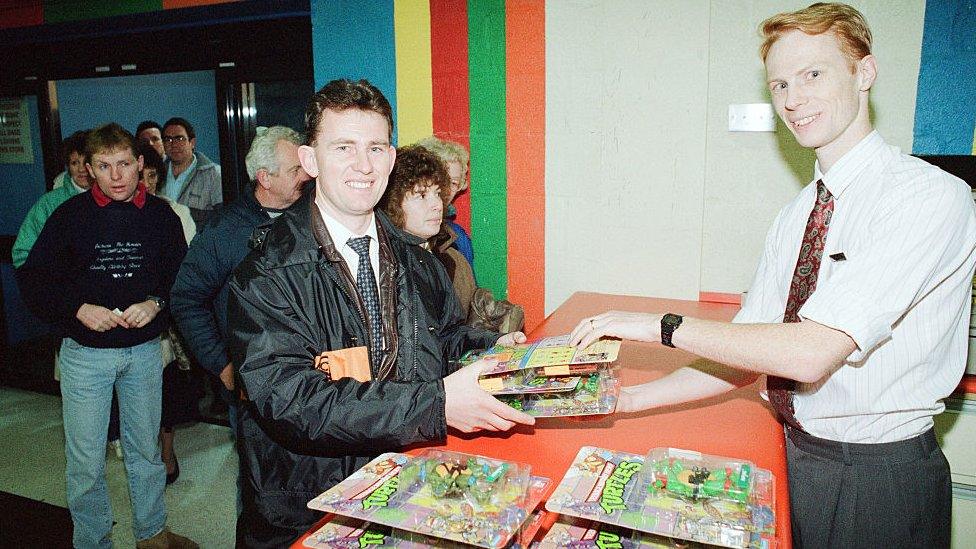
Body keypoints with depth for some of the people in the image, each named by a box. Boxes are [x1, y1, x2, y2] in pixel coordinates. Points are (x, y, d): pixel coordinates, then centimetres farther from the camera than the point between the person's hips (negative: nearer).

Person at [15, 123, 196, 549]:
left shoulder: (161, 215, 0)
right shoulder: (70, 215, -4)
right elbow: (33, 280, -1)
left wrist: (156, 303, -15)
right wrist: (78, 309, -16)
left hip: (144, 350, 2)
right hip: (85, 353, -1)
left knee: (146, 449, 16)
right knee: (86, 460, 7)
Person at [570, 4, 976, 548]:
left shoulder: (932, 197, -19)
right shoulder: (794, 219, 4)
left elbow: (813, 352, -29)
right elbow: (746, 357, 3)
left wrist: (663, 325, -22)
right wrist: (631, 398, -5)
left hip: (879, 482, -6)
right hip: (795, 458, 6)